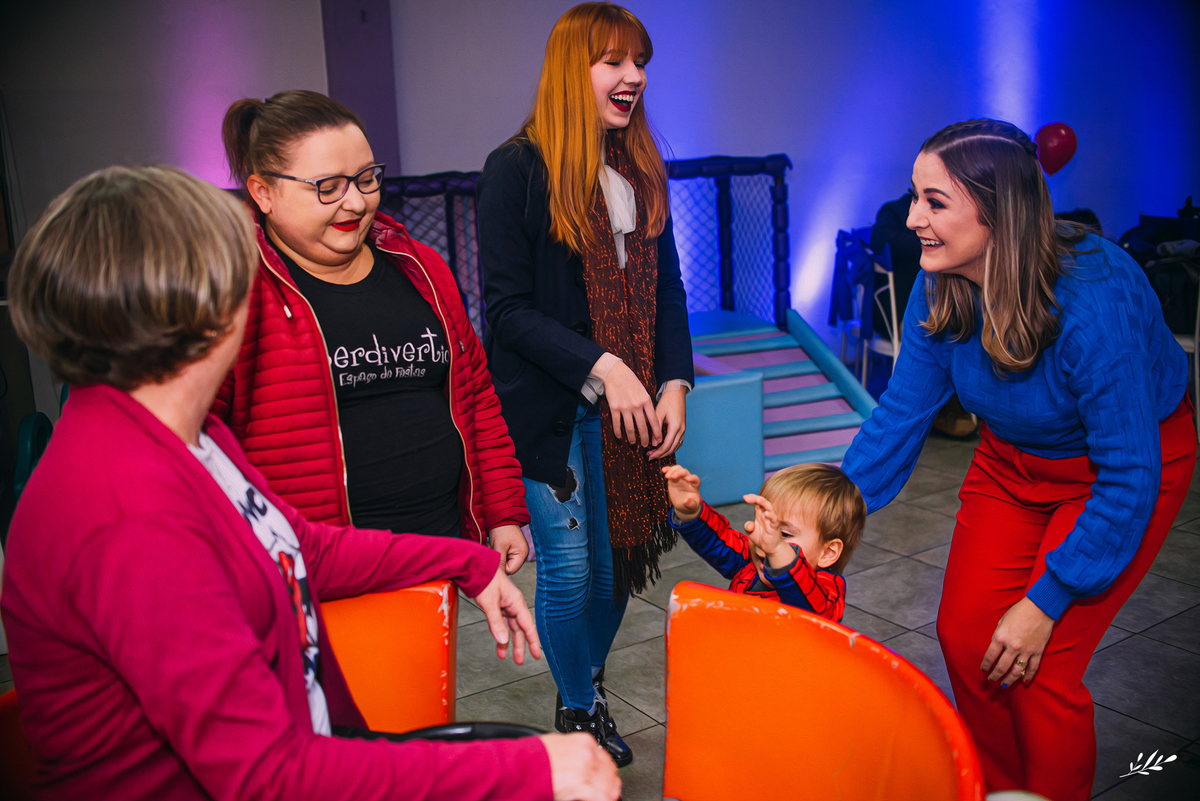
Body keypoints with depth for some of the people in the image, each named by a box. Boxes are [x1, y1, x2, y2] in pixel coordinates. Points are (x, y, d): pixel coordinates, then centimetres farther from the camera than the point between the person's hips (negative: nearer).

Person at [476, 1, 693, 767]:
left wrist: (673, 384, -3)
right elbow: (507, 309, -13)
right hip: (549, 408, -5)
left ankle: (591, 687, 39)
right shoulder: (517, 170, -9)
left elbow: (666, 292, 11)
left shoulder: (643, 172, 9)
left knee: (619, 561, 14)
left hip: (627, 408, 5)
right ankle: (578, 712, 28)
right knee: (568, 568, 2)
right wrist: (603, 367, -20)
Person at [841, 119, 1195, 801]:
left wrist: (1045, 602, -24)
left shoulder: (1092, 302, -35)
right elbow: (902, 411, -8)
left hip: (1134, 460, -5)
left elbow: (1130, 476, -28)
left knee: (1038, 665, -10)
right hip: (1015, 457, 6)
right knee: (964, 633, 2)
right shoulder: (941, 286, -18)